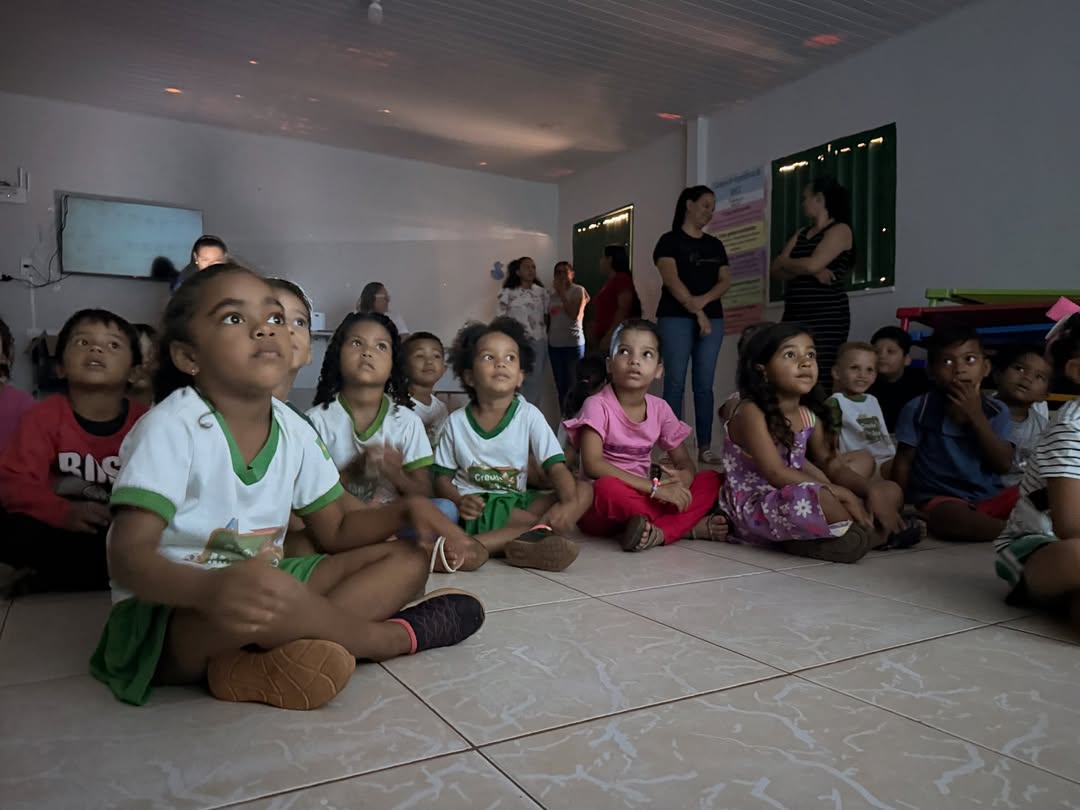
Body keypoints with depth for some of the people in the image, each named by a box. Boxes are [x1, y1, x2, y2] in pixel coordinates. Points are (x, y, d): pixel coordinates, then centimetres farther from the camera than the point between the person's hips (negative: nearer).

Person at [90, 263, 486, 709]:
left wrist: (408, 508, -14)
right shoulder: (172, 427, -19)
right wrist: (209, 588, -47)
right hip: (166, 612, -7)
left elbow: (336, 531, 6)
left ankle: (269, 662, -21)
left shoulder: (295, 431, -1)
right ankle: (403, 634, -10)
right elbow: (129, 556, -26)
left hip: (259, 585, 7)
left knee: (408, 560, -1)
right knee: (268, 592, -40)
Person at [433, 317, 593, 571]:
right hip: (476, 506, -5)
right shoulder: (457, 421, 0)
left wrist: (569, 503, -30)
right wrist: (458, 501, -20)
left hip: (517, 502, 5)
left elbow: (556, 466, -9)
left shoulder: (529, 415, -1)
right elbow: (442, 476, 4)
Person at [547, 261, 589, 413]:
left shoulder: (578, 290, -3)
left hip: (573, 343, -5)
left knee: (573, 384, -4)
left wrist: (562, 293, -12)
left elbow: (575, 314, -15)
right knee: (560, 385, 8)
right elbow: (549, 318, 15)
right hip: (554, 344, 5)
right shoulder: (552, 293, 12)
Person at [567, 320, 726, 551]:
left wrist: (680, 482, -18)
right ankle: (689, 526, -21)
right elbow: (592, 465, -23)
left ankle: (658, 532, -26)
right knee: (607, 487, -38)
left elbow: (685, 463, 8)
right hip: (602, 508, -5)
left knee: (711, 480, -6)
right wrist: (655, 487, -26)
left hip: (641, 498, 6)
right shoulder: (598, 405, -11)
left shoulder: (660, 409, 4)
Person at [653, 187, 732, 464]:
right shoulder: (670, 241, 2)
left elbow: (725, 280, 8)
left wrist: (705, 300, -11)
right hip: (676, 318, -5)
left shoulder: (715, 245, 18)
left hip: (713, 318, 5)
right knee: (675, 382, -6)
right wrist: (696, 312, -14)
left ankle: (705, 448, 5)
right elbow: (672, 280, -10)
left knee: (704, 385, 3)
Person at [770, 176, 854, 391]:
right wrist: (811, 272, -9)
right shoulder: (801, 234, 19)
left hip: (826, 317, -7)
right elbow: (775, 271, 7)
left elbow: (812, 265, -17)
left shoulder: (840, 230, -1)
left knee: (820, 381, -12)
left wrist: (785, 263, 2)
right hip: (794, 316, 7)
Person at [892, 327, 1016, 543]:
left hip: (990, 496, 3)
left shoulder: (997, 411, 4)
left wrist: (975, 416, -11)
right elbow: (903, 462, 2)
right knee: (953, 518, -36)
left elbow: (1003, 465, -5)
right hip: (941, 499, -3)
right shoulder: (918, 409, -3)